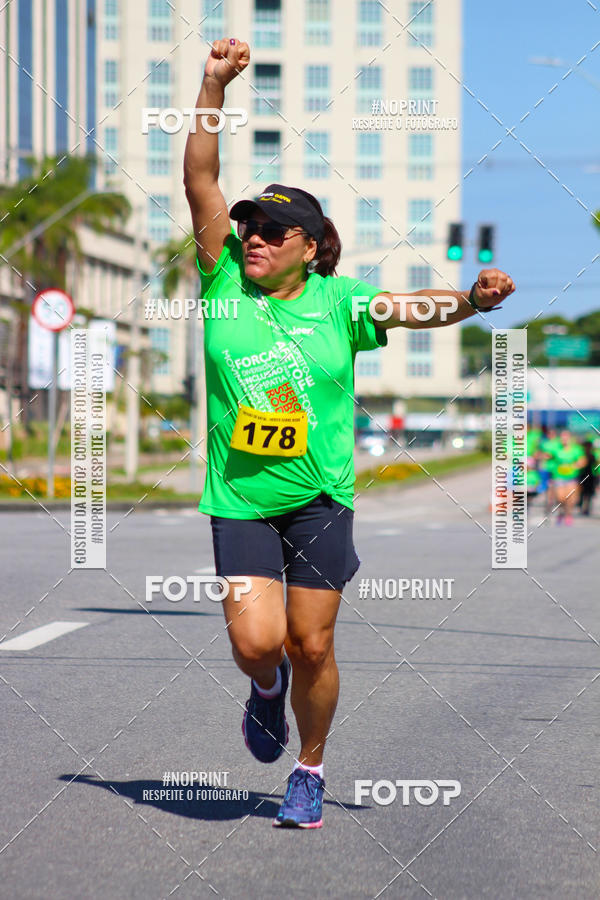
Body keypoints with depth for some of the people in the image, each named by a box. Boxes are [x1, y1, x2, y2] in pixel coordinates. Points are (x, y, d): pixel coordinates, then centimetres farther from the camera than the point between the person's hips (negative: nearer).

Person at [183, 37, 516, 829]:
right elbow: (202, 184, -6)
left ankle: (310, 772, 24)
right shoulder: (225, 285, -1)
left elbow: (412, 309, -11)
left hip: (320, 497, 0)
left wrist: (472, 300, -32)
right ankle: (266, 688, 27)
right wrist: (213, 88, -14)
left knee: (310, 646, 2)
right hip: (239, 497, 0)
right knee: (256, 642, -11)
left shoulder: (337, 302, -1)